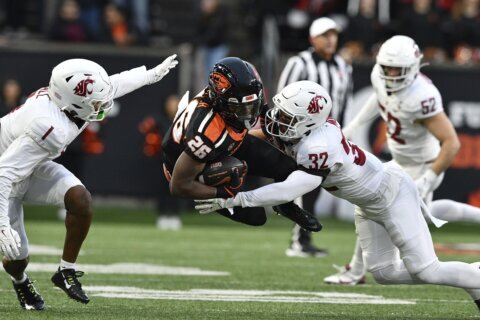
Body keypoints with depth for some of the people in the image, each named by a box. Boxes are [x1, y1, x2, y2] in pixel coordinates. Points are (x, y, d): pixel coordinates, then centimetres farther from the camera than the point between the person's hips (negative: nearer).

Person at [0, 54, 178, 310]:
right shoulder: (50, 128, -41)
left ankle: (66, 272, 2)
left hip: (31, 167, 7)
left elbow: (114, 84, 6)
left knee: (80, 199, -17)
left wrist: (154, 73, 19)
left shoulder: (69, 95, -17)